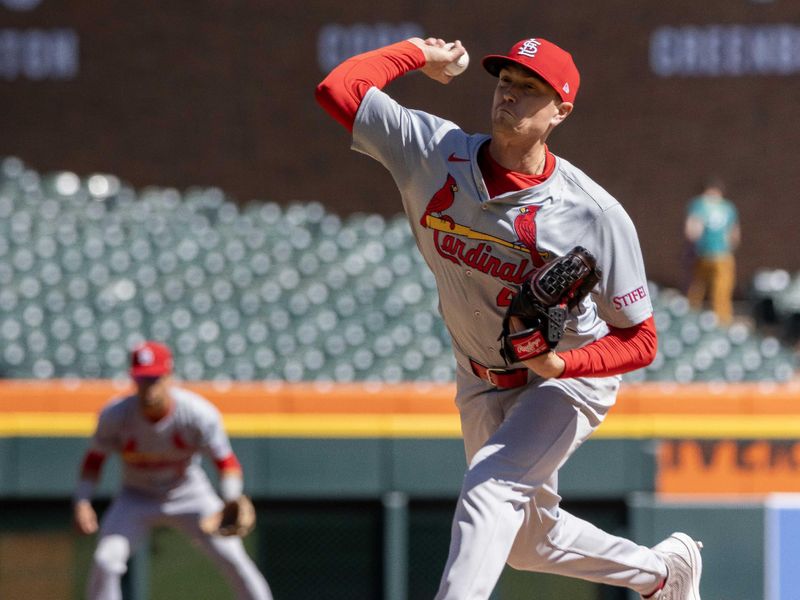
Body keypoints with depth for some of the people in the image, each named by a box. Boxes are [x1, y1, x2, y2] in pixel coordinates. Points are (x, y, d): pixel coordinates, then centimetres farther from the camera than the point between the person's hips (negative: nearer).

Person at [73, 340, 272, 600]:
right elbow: (94, 458, -7)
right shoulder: (115, 416, -23)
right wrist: (81, 502, -21)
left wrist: (232, 502, -39)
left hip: (189, 494, -1)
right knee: (104, 561, -18)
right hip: (137, 498, 1)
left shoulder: (199, 413, -26)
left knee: (235, 560, -10)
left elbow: (227, 462, -20)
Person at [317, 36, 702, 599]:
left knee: (489, 484, -31)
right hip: (482, 384, 6)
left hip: (570, 379, -6)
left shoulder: (596, 216, -27)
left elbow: (640, 341, -22)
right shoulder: (434, 153, -18)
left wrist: (559, 363, -37)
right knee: (527, 540, 19)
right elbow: (337, 89, -19)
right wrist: (417, 52, -10)